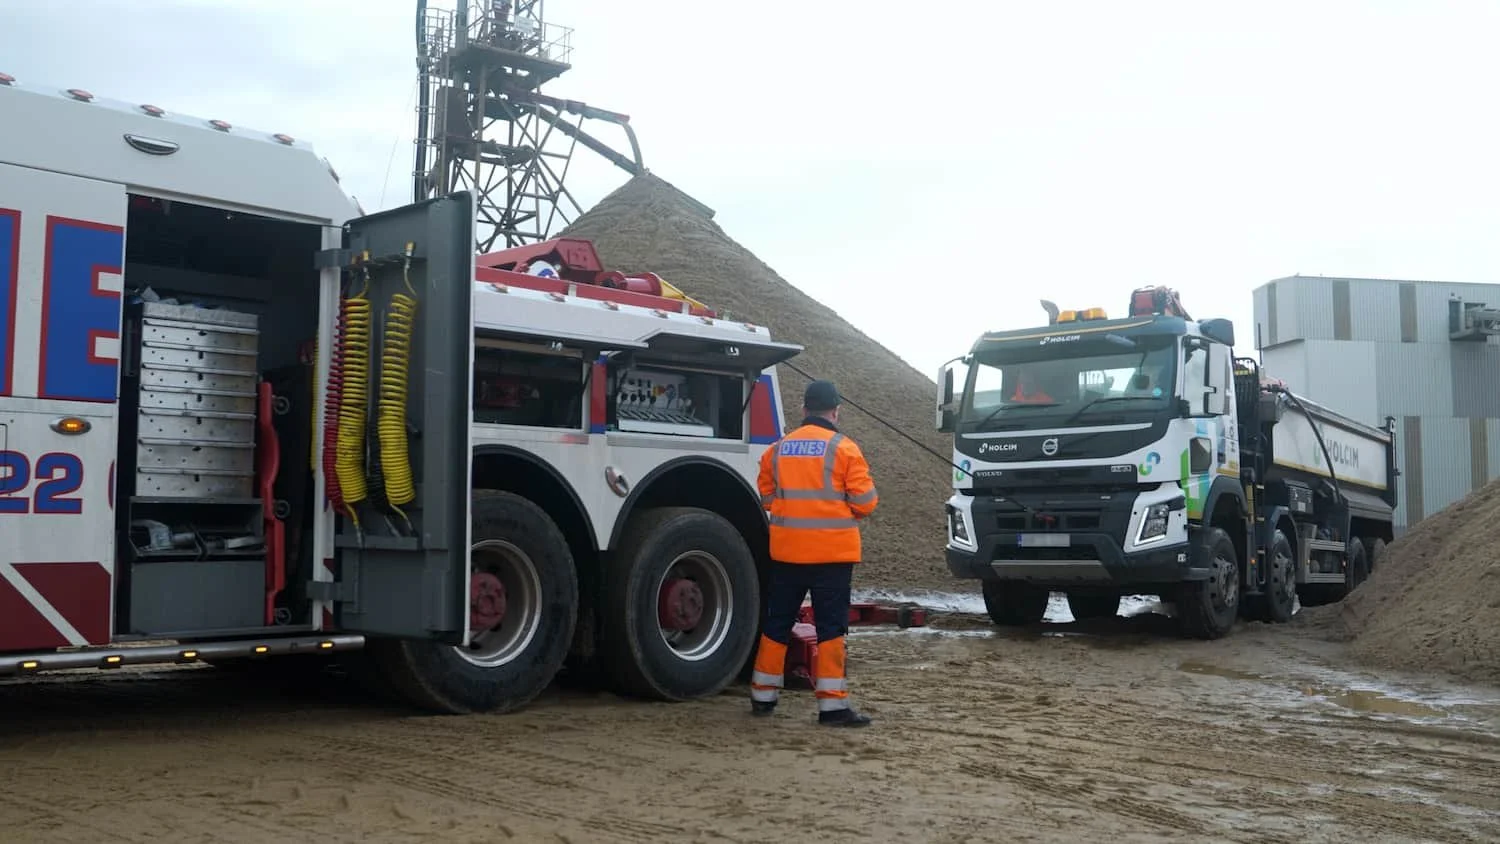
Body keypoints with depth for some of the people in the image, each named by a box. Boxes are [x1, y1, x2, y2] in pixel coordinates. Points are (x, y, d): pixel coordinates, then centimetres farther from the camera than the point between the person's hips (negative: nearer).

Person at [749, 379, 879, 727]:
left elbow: (766, 497, 12)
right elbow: (865, 503, -7)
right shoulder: (844, 449, -8)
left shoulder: (777, 449, 5)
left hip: (786, 551, 4)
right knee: (831, 627, 1)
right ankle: (832, 704, 0)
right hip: (832, 552, -4)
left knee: (777, 622, 14)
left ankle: (763, 696, 23)